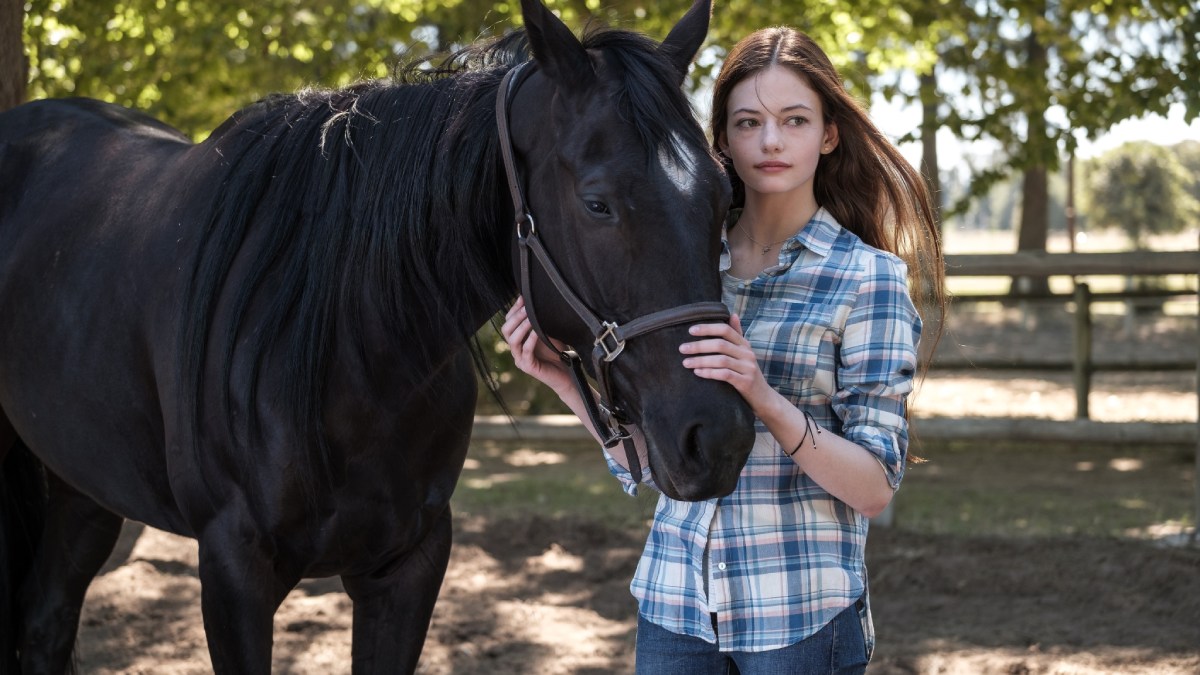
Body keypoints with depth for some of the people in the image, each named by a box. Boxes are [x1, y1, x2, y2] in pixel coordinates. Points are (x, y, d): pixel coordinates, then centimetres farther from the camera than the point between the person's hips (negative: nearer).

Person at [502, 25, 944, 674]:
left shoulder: (869, 276, -7)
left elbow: (874, 489, -12)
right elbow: (643, 460, 10)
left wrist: (767, 402, -26)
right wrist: (565, 379, -6)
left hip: (800, 614, -4)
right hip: (674, 598, 4)